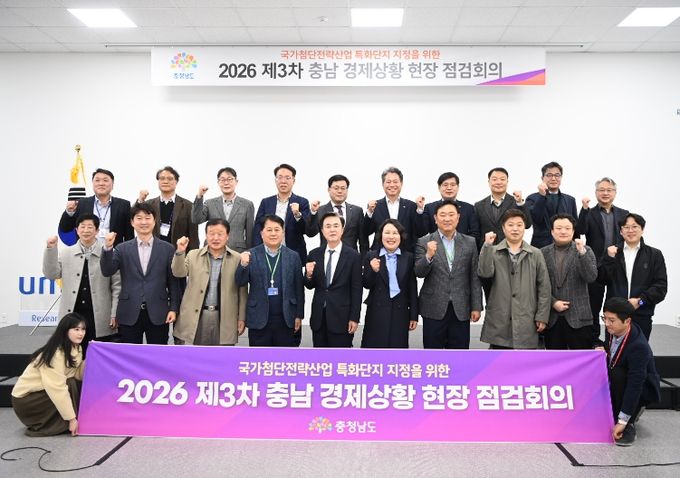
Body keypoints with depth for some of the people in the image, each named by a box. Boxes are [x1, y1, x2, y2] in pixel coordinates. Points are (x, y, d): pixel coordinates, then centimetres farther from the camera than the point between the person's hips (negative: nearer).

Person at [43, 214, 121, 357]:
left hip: (99, 318, -2)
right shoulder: (65, 253, 9)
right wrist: (51, 249, -8)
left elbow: (116, 286, -1)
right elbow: (51, 274, 2)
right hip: (73, 315, 3)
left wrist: (115, 314, -5)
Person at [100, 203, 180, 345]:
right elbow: (107, 271, -6)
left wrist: (173, 308, -3)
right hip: (129, 314, 1)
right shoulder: (122, 249, 7)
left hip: (158, 314, -1)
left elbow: (173, 282, 3)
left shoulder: (167, 249, 4)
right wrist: (107, 248, -20)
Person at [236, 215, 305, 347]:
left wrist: (299, 315, 4)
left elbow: (299, 288, 6)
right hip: (259, 319, -1)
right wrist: (243, 265, -24)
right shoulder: (251, 255, 0)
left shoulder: (293, 256, 4)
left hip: (286, 319, 1)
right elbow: (240, 282, -5)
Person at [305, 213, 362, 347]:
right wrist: (309, 275, -13)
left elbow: (356, 290, -5)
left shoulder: (353, 256, -5)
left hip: (341, 317, -3)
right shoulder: (314, 254, 4)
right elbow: (310, 286, 9)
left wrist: (354, 318, -7)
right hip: (318, 316, 3)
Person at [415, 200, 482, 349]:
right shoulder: (424, 242, 0)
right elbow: (419, 272, -8)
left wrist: (476, 307, 2)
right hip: (434, 309, -1)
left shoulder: (470, 242, 5)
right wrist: (429, 256, -26)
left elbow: (475, 277, 5)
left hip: (461, 310, 2)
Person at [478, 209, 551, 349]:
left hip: (526, 322, 1)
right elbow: (485, 273, -15)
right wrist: (487, 245, -18)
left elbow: (544, 287, 4)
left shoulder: (535, 254, 5)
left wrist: (542, 316, -1)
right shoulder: (493, 252, 3)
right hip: (498, 321, 0)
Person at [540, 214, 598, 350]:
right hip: (551, 318, 1)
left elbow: (591, 277, -11)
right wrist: (553, 302, -8)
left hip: (578, 318, -1)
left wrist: (582, 252, -21)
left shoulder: (585, 251, 3)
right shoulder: (543, 253, 5)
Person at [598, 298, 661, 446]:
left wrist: (622, 422, -34)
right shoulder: (614, 331, -12)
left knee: (617, 374, -32)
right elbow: (611, 351, 11)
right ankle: (635, 410, 12)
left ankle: (628, 425, -17)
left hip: (643, 390, -8)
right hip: (621, 382, 8)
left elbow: (635, 384, -34)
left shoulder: (638, 346, -33)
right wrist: (602, 350, -15)